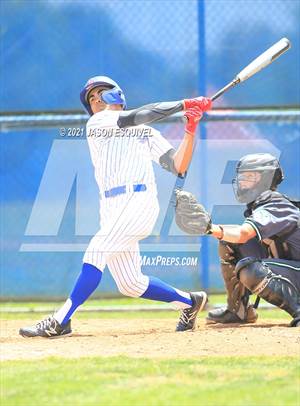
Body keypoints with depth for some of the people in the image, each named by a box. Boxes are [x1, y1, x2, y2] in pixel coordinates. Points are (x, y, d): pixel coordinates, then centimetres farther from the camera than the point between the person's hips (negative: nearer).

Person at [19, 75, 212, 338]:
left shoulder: (147, 133, 18)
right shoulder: (96, 125, 16)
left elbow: (178, 167, 9)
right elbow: (131, 119, 0)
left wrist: (190, 131, -4)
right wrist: (184, 105, -3)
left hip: (139, 200, -4)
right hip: (112, 208, 4)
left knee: (96, 253, -19)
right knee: (130, 284, 3)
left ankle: (60, 321, -19)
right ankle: (189, 302, 22)